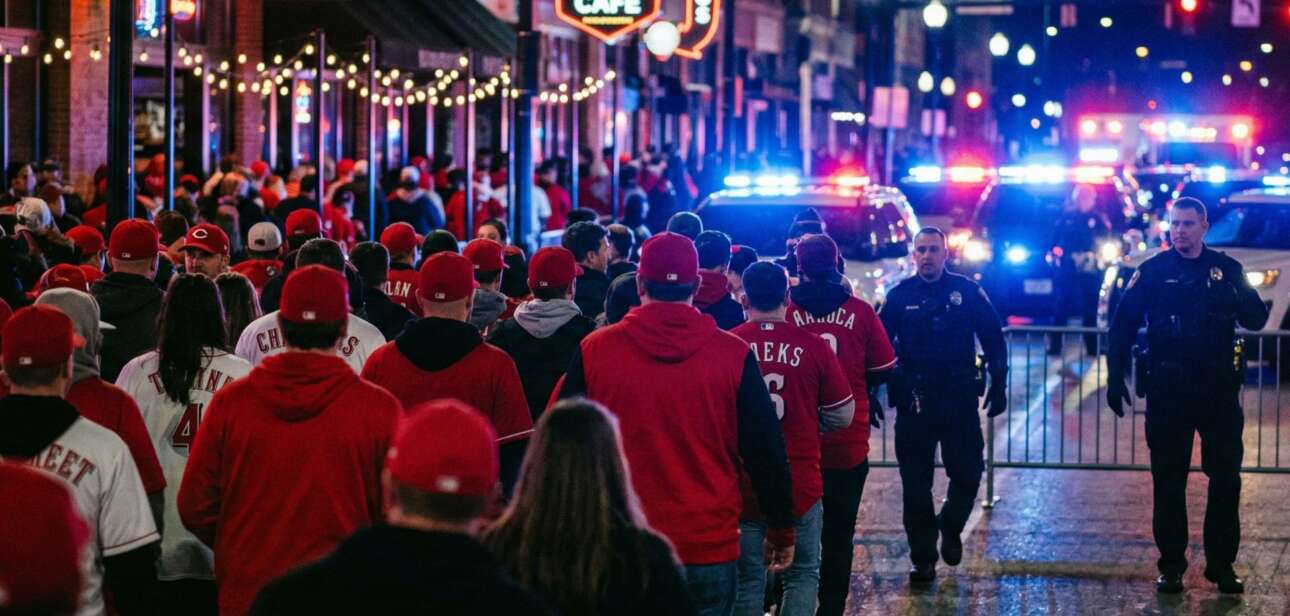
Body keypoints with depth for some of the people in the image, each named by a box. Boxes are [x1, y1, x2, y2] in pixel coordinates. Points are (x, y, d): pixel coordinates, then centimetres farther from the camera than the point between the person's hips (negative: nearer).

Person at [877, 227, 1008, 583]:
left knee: (968, 474, 1)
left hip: (960, 401, 0)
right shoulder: (900, 296, 2)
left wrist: (998, 384, -1)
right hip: (914, 403, 0)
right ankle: (923, 559, 11)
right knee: (915, 484, 2)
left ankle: (951, 527, 31)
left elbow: (993, 340, 5)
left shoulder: (967, 291, 1)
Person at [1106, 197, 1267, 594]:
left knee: (1226, 480, 2)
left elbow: (1256, 320, -1)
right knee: (1168, 481, 3)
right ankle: (1171, 565, 11)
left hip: (1219, 390, 1)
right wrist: (1115, 379, -5)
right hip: (1168, 392, -1)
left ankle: (1222, 565, 12)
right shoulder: (1153, 272, 0)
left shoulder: (1227, 269, 5)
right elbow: (1123, 325, 0)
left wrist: (1237, 299, -23)